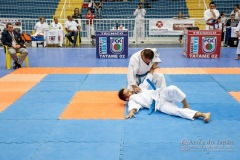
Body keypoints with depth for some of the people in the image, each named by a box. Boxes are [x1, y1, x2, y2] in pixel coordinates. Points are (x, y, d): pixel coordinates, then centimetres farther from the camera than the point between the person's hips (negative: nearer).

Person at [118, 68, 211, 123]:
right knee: (176, 111, -29)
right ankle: (202, 114, -36)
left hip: (160, 94, 5)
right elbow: (134, 106, -11)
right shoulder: (132, 100, 10)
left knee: (172, 89, -31)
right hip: (159, 104, -5)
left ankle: (186, 105, -9)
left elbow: (147, 81, 33)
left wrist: (152, 70, 33)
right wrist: (131, 112, -33)